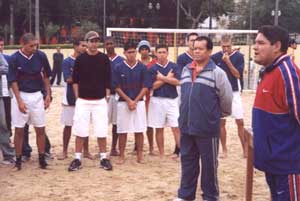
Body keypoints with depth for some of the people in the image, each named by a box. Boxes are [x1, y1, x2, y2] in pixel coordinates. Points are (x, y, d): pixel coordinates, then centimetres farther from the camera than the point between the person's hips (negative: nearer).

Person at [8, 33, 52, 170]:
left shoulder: (41, 56, -4)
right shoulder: (14, 59, -11)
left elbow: (46, 76, 8)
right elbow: (13, 81, -7)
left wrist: (48, 94, 4)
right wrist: (20, 101, -13)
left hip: (37, 95, 2)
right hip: (20, 95, -2)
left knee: (40, 129, 4)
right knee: (19, 130, 3)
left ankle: (42, 158, 15)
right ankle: (18, 159, 14)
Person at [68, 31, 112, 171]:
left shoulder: (104, 59, 2)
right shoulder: (80, 59, 1)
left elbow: (108, 80, 6)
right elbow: (75, 80, 5)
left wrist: (107, 96, 2)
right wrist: (77, 97, 0)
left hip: (100, 101, 0)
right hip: (83, 101, 0)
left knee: (102, 131, 2)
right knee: (80, 131, 2)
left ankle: (103, 158, 15)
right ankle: (77, 159, 11)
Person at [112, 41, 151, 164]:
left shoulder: (142, 68, 1)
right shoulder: (118, 68, 0)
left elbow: (146, 87, -1)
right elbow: (117, 87, -2)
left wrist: (135, 101, -9)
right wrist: (128, 100, -10)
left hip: (139, 102, 1)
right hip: (123, 102, 0)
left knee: (139, 130, 3)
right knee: (122, 131, 3)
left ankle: (139, 155, 13)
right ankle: (122, 156, 12)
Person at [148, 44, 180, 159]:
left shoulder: (174, 66, 5)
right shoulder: (152, 68, 3)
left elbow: (178, 82, -8)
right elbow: (153, 85, -7)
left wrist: (162, 78, -11)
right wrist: (168, 78, -7)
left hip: (172, 100, 0)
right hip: (157, 101, 0)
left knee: (176, 128, -5)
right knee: (159, 129, 5)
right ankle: (161, 154, 14)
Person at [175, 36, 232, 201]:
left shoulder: (217, 73, -10)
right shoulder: (185, 70, 8)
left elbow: (227, 98, -5)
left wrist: (220, 114, 9)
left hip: (207, 128, -5)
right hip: (186, 127, 5)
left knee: (209, 165, 7)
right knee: (187, 162, 15)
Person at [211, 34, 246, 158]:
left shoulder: (238, 56, -5)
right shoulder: (216, 57, -1)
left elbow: (237, 74, -11)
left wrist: (228, 61, -18)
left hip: (234, 93, -1)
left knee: (240, 122, -4)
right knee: (221, 122, 5)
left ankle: (245, 149, 5)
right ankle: (224, 149, 15)